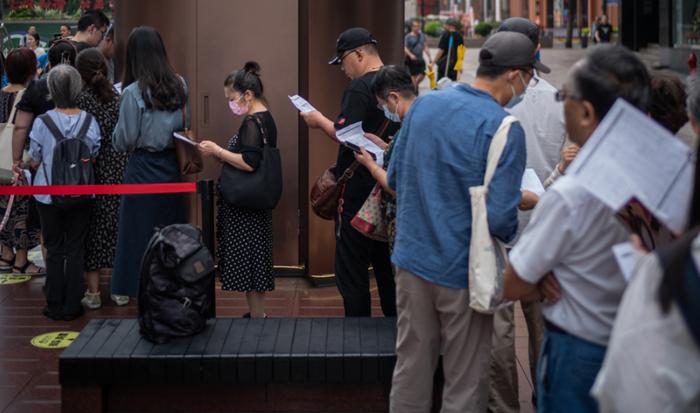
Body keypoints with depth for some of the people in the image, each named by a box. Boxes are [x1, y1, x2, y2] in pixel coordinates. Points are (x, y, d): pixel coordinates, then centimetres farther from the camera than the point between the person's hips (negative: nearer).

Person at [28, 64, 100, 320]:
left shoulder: (42, 123, -14)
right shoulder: (89, 122, -9)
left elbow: (34, 162, -5)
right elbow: (94, 158, 1)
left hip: (49, 194, -1)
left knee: (54, 250, 11)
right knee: (75, 250, 10)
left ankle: (55, 306, 16)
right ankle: (72, 306, 13)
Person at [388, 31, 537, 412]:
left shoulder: (424, 103, 1)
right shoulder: (504, 128, -18)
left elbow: (395, 178, 10)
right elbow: (500, 219, -21)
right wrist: (512, 234, 0)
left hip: (411, 257, 6)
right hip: (462, 269, -6)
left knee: (410, 371, 18)